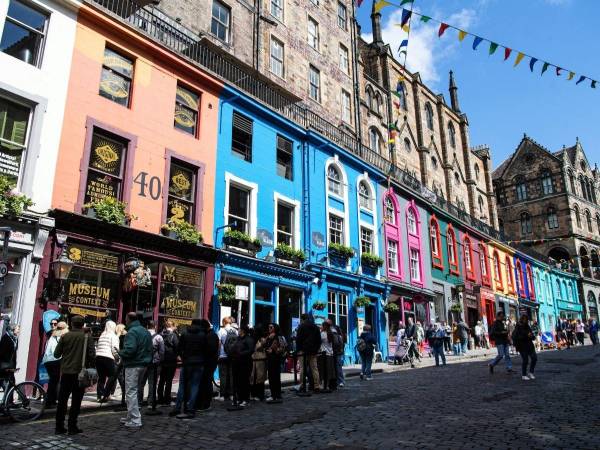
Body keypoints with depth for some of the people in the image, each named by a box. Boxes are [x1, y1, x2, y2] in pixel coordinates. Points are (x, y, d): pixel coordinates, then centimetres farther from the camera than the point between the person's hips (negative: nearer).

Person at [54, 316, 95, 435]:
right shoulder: (87, 336, -6)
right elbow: (92, 354, -10)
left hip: (66, 372, 2)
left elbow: (56, 354, 2)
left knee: (62, 400, 12)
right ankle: (72, 427, 6)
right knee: (76, 401, 5)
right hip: (80, 372, -2)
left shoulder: (65, 336, 1)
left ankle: (59, 427, 16)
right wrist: (90, 367, 4)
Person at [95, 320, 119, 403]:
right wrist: (117, 356, 6)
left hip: (98, 357, 7)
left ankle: (99, 395, 14)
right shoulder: (114, 336, 0)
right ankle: (105, 395, -2)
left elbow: (97, 347, 15)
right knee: (112, 376, 4)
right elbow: (115, 349, -8)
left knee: (101, 377, 13)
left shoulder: (101, 335, 20)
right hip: (108, 358, -6)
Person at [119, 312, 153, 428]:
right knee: (134, 391, 19)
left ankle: (135, 420, -3)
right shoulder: (146, 331, 13)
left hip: (133, 365, -9)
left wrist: (120, 352, -7)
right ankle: (131, 416, 29)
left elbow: (129, 350, -25)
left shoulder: (132, 332, -16)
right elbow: (150, 348, 17)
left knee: (131, 392, -3)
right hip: (143, 364, 9)